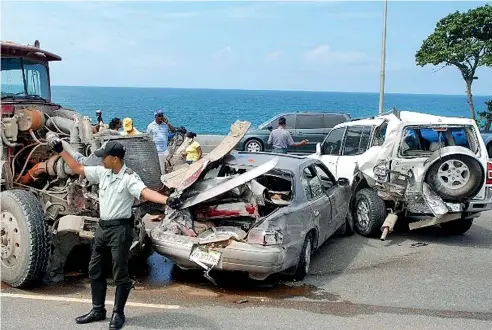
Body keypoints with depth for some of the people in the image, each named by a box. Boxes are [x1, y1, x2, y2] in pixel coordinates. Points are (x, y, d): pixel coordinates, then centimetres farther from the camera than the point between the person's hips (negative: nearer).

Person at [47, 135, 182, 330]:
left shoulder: (129, 178, -19)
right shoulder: (102, 172, 4)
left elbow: (146, 192, -35)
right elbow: (78, 169, 16)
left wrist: (167, 200, -53)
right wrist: (60, 151, 14)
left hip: (120, 229, -8)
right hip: (102, 227, 8)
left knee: (120, 274, 2)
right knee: (95, 270, 16)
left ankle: (118, 314, 16)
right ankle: (98, 310, 30)